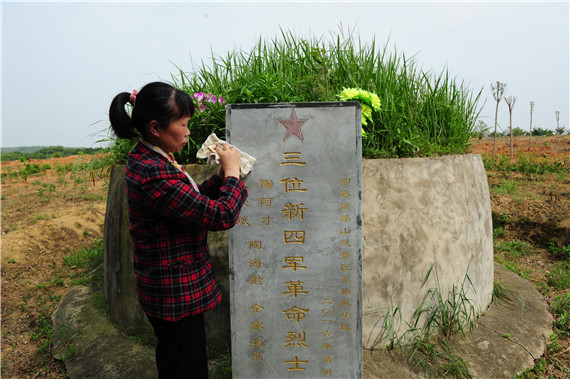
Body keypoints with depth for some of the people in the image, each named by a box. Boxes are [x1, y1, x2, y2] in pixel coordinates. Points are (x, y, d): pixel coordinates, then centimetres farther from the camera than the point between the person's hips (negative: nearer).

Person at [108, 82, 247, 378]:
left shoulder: (146, 160, 4)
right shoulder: (154, 174, -29)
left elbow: (191, 201, 12)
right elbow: (222, 216, -28)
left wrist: (221, 176, -1)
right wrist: (232, 171, -13)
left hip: (168, 286, 10)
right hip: (175, 293, -10)